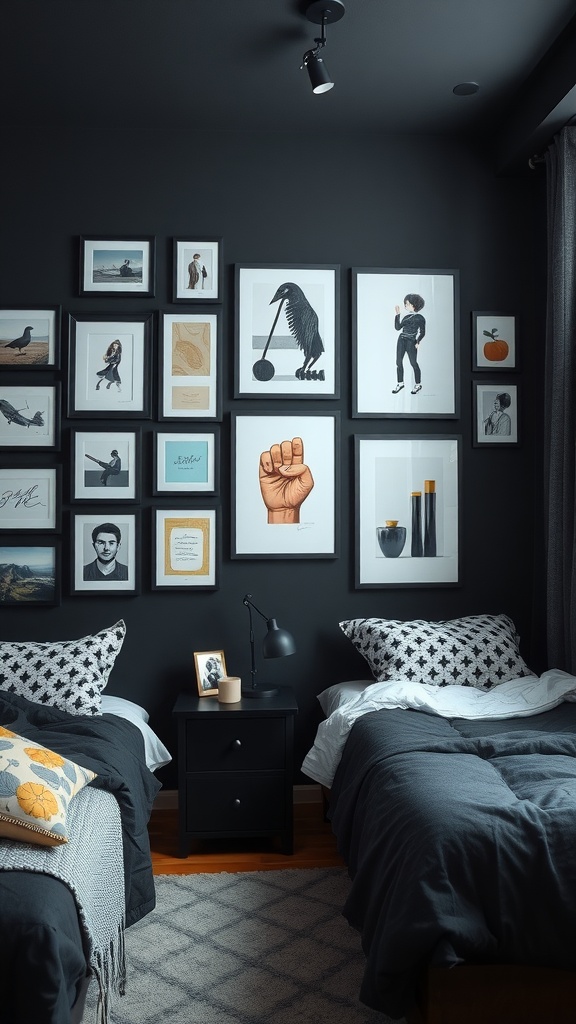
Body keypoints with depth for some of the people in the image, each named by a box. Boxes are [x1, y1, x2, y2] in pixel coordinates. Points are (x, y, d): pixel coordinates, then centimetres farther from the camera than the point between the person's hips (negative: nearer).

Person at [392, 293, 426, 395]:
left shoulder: (420, 318, -2)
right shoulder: (406, 316, 15)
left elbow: (422, 332, -3)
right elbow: (397, 327, 9)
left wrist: (418, 342, -15)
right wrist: (397, 314, 8)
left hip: (411, 342, -6)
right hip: (401, 340, 6)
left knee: (413, 363, -1)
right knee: (398, 362, 4)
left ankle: (418, 384, 11)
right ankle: (400, 383, 16)